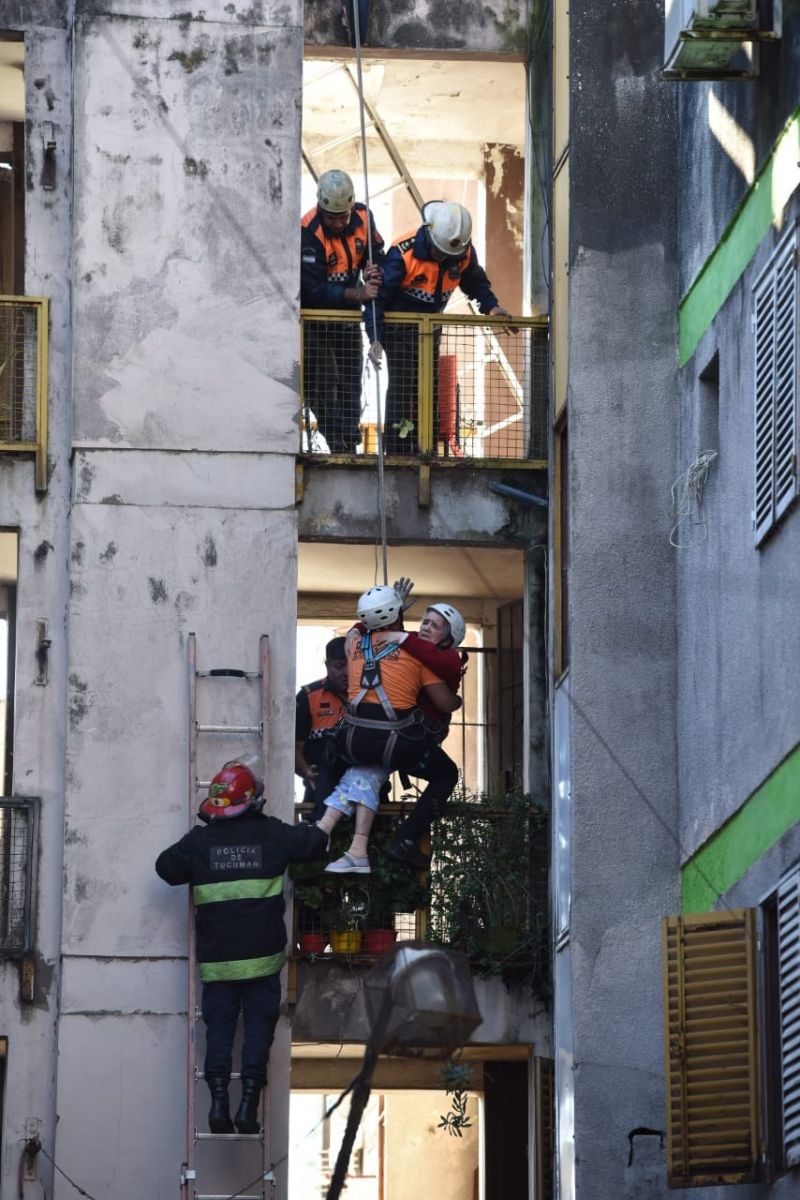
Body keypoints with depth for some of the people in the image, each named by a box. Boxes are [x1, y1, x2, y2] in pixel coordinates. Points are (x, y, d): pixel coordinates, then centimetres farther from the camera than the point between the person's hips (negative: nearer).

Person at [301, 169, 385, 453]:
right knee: (322, 386, -13)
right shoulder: (309, 232, -28)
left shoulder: (363, 217, -12)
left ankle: (350, 445, 21)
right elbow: (315, 291, -32)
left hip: (349, 312, 6)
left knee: (351, 384, 11)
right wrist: (358, 294, -43)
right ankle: (339, 447, -10)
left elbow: (376, 255, 3)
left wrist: (373, 272, -22)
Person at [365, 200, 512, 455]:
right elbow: (379, 295, -26)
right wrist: (375, 338, -34)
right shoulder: (403, 253, -28)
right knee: (401, 387, -11)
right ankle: (396, 451, -8)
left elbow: (475, 282, 9)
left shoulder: (464, 252, -12)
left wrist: (490, 306, -9)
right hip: (398, 327, -5)